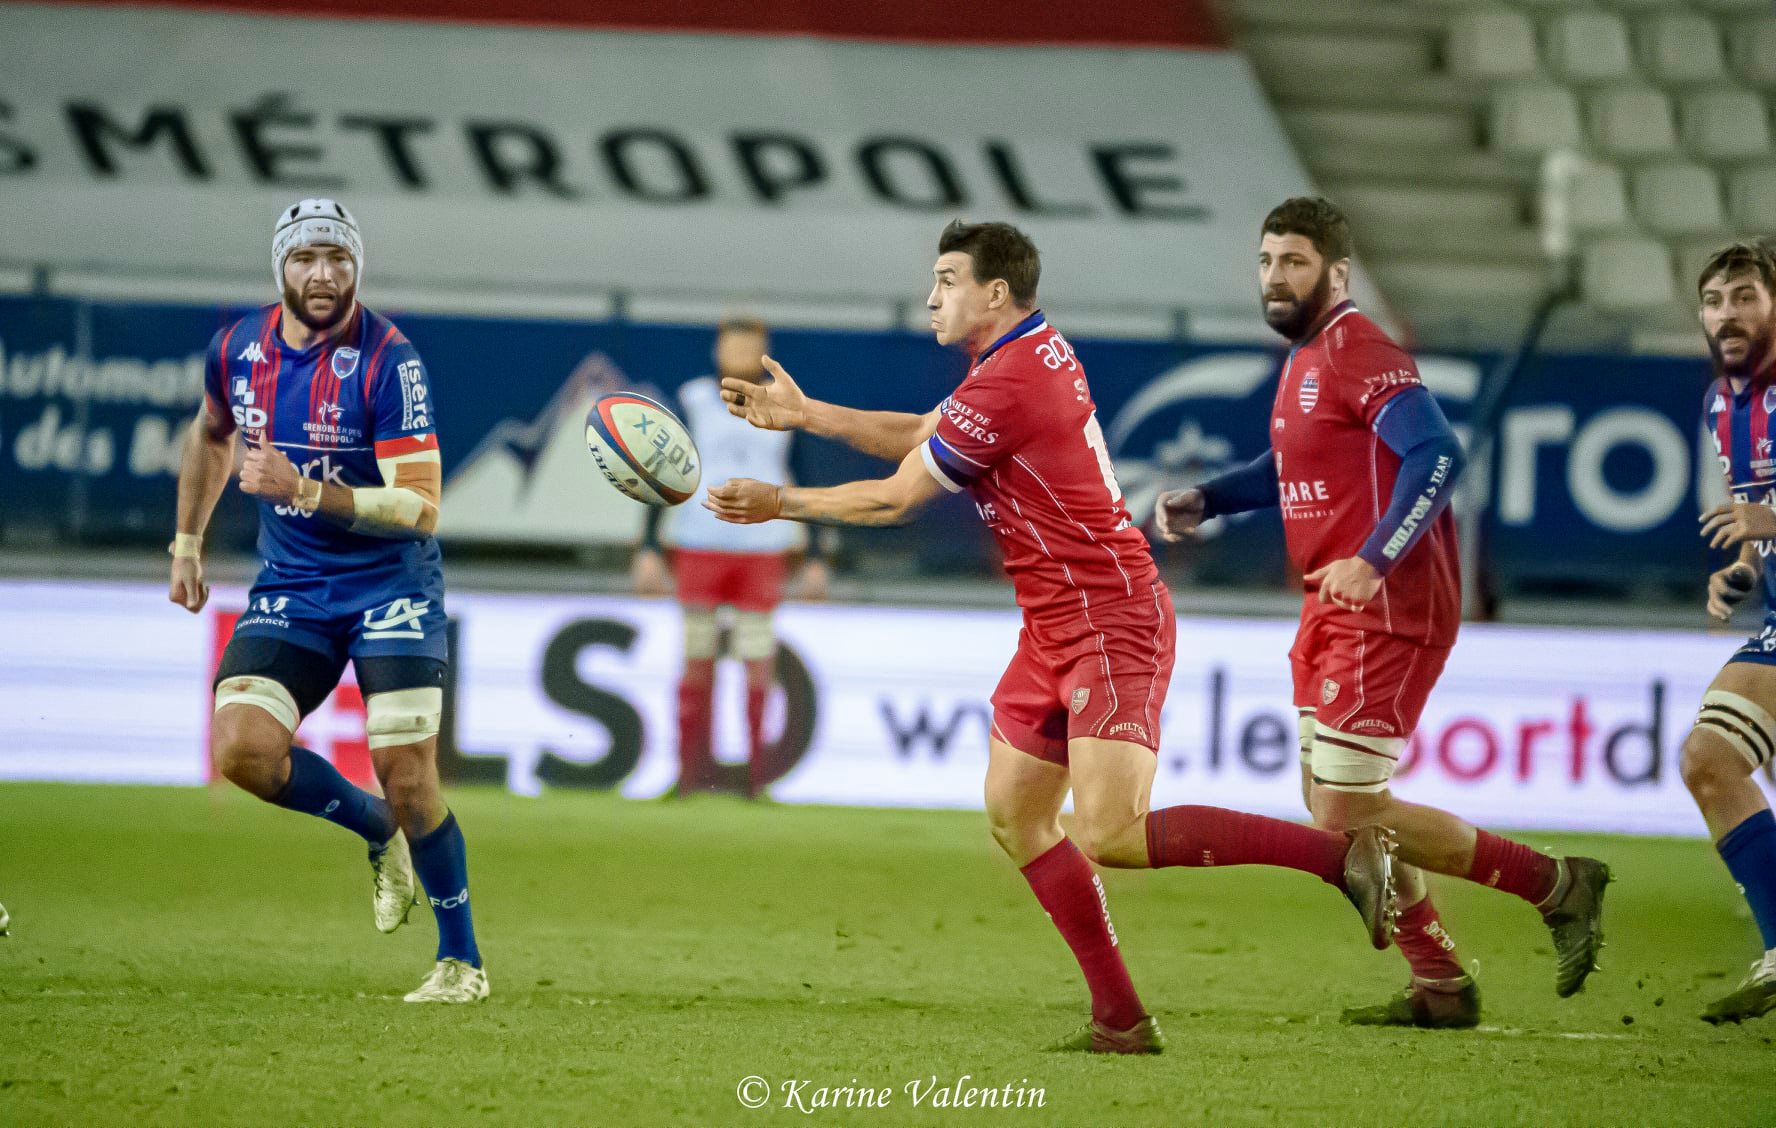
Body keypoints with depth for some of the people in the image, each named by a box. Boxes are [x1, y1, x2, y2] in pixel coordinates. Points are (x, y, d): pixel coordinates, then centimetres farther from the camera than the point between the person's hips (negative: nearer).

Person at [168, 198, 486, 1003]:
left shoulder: (388, 362, -18)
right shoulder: (238, 350, -1)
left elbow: (421, 508, -23)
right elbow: (211, 435, 22)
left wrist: (308, 492, -33)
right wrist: (187, 544, 21)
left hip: (391, 583, -4)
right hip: (291, 587, 4)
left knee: (406, 778, -12)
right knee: (241, 748, -17)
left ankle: (461, 960, 8)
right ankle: (377, 831, 12)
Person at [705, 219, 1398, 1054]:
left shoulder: (1005, 388, -19)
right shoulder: (1038, 350, 11)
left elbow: (892, 499, -9)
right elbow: (923, 436, 24)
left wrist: (778, 503, 3)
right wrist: (804, 414, 21)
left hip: (1109, 624, -10)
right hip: (1058, 631, 10)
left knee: (1110, 836, -20)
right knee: (1014, 817, 8)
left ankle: (1344, 854, -16)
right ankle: (1121, 1021, 7)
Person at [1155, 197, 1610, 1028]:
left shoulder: (1357, 352, -15)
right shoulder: (1306, 359, 16)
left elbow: (1438, 455, -26)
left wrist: (1373, 562, -32)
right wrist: (1202, 503, 18)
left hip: (1382, 611, -10)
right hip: (1334, 615, 10)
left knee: (1349, 814, -10)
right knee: (1329, 804, 13)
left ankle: (1557, 886, 0)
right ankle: (1440, 987, 20)